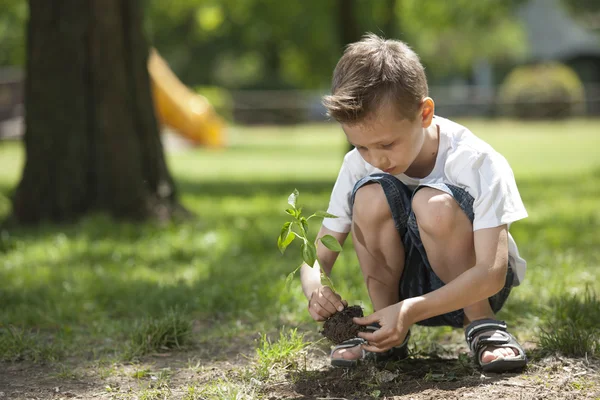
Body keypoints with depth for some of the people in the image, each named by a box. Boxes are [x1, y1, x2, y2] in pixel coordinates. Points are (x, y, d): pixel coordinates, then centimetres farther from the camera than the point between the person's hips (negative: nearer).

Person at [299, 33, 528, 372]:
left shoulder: (478, 163, -24)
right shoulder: (358, 166, -12)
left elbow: (492, 273, -32)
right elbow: (319, 258, -8)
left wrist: (411, 311, -45)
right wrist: (316, 290, -34)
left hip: (473, 288, -3)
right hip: (408, 283, 4)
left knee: (434, 204, -34)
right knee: (370, 195, -25)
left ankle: (482, 326, -13)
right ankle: (386, 338, -11)